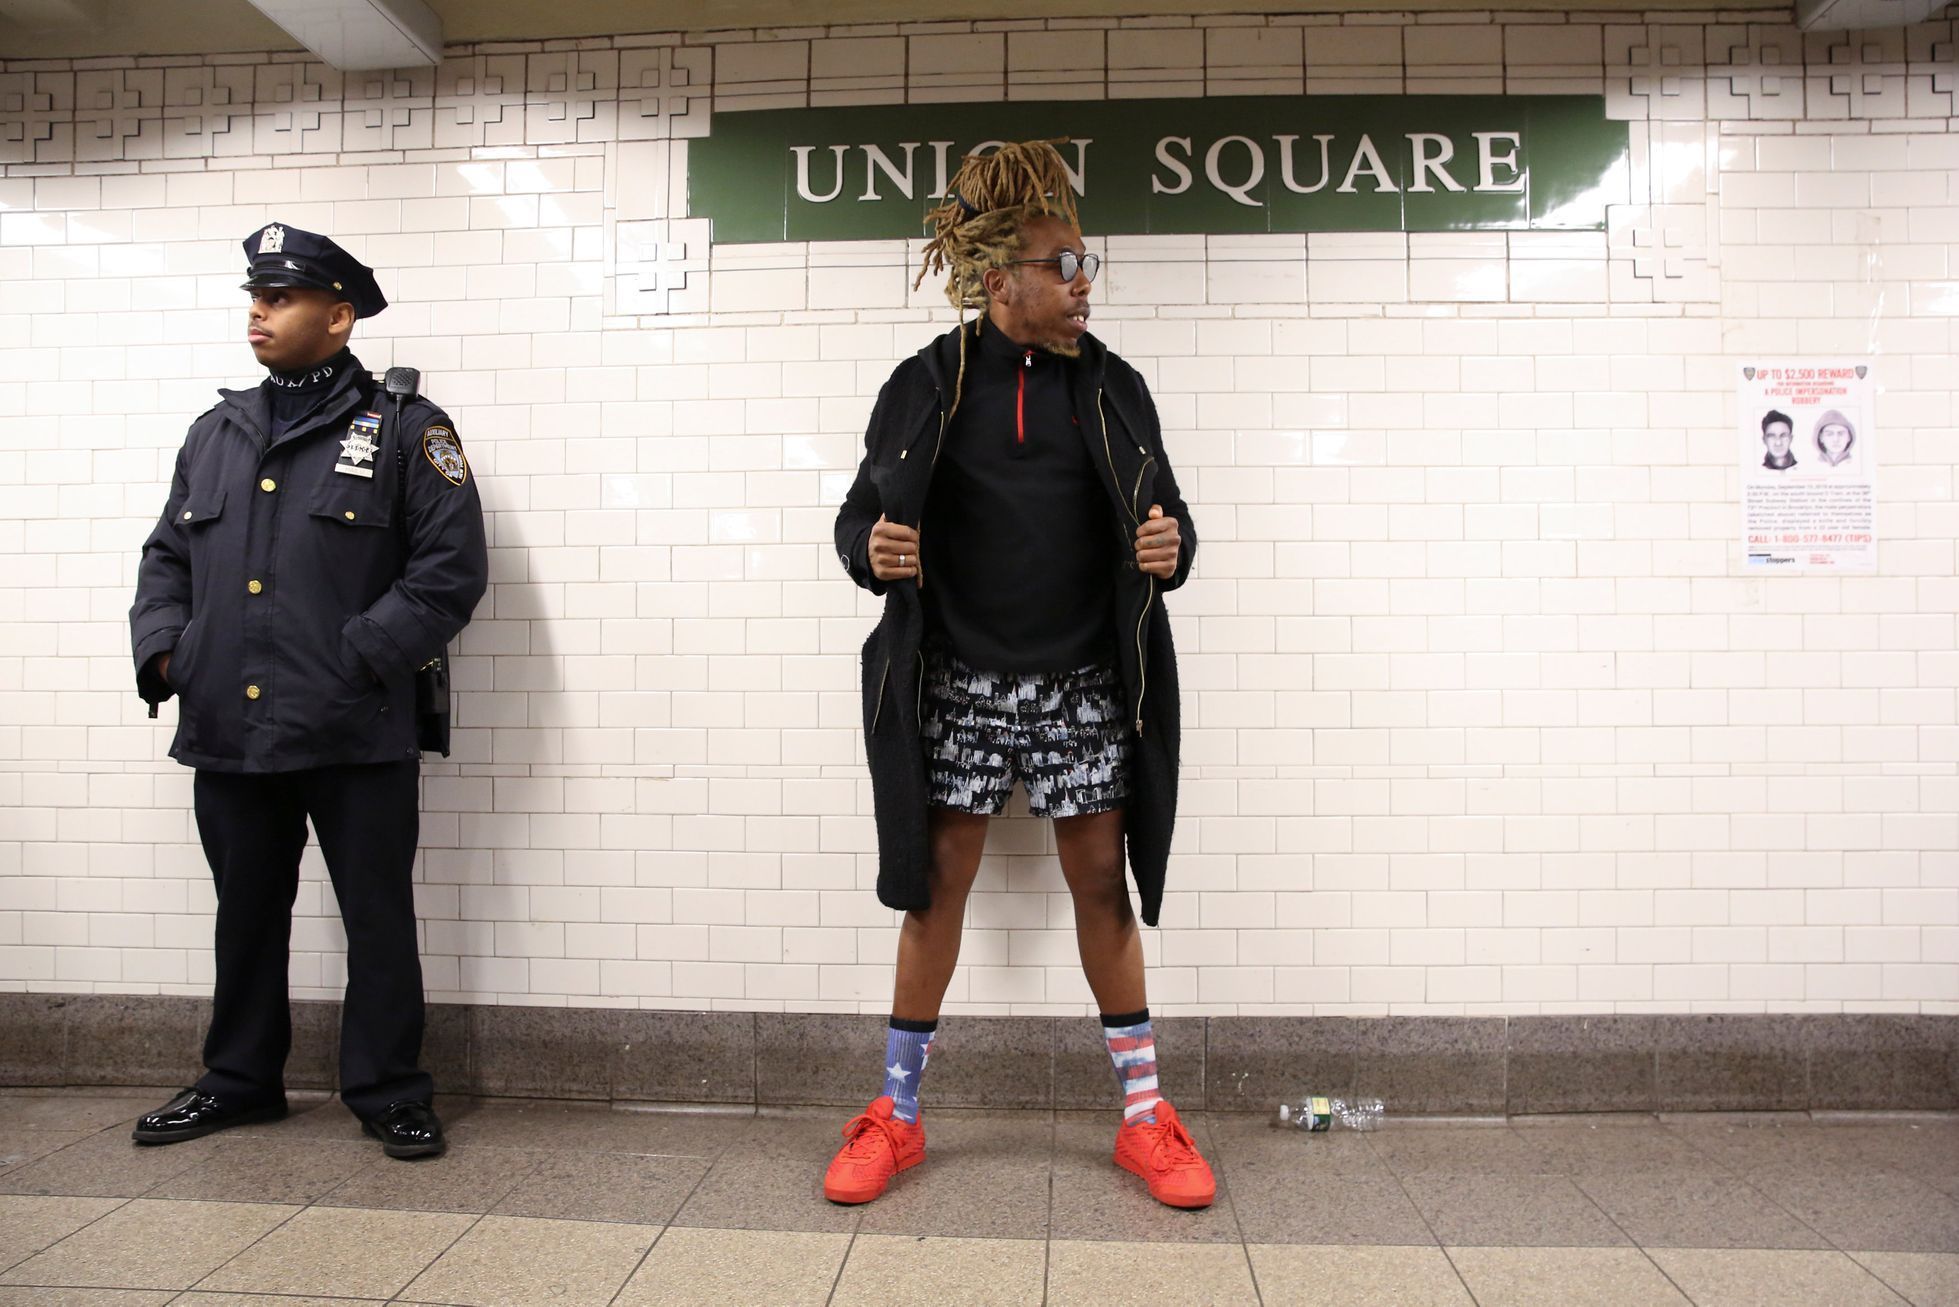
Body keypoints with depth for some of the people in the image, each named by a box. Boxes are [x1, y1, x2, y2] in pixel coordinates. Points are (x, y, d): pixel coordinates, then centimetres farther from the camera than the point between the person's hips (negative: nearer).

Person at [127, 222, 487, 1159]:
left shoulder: (404, 429, -2)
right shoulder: (217, 432, 15)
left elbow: (452, 566, -9)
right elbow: (167, 555, 20)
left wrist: (359, 658, -14)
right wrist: (163, 647, 3)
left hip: (355, 736, -5)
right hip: (226, 729, 6)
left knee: (379, 916, 3)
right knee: (246, 913, 18)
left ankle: (389, 1094, 17)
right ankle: (239, 1081, 35)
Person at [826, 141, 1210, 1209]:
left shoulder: (1111, 387, 6)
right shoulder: (928, 386, 1)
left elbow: (1163, 517, 10)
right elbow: (861, 516, 5)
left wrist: (1170, 548, -13)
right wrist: (873, 550, -18)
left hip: (1083, 685, 1)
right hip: (958, 684, -1)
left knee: (1103, 884, 7)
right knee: (936, 887, 6)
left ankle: (1143, 1113, 23)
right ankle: (897, 1113, 24)